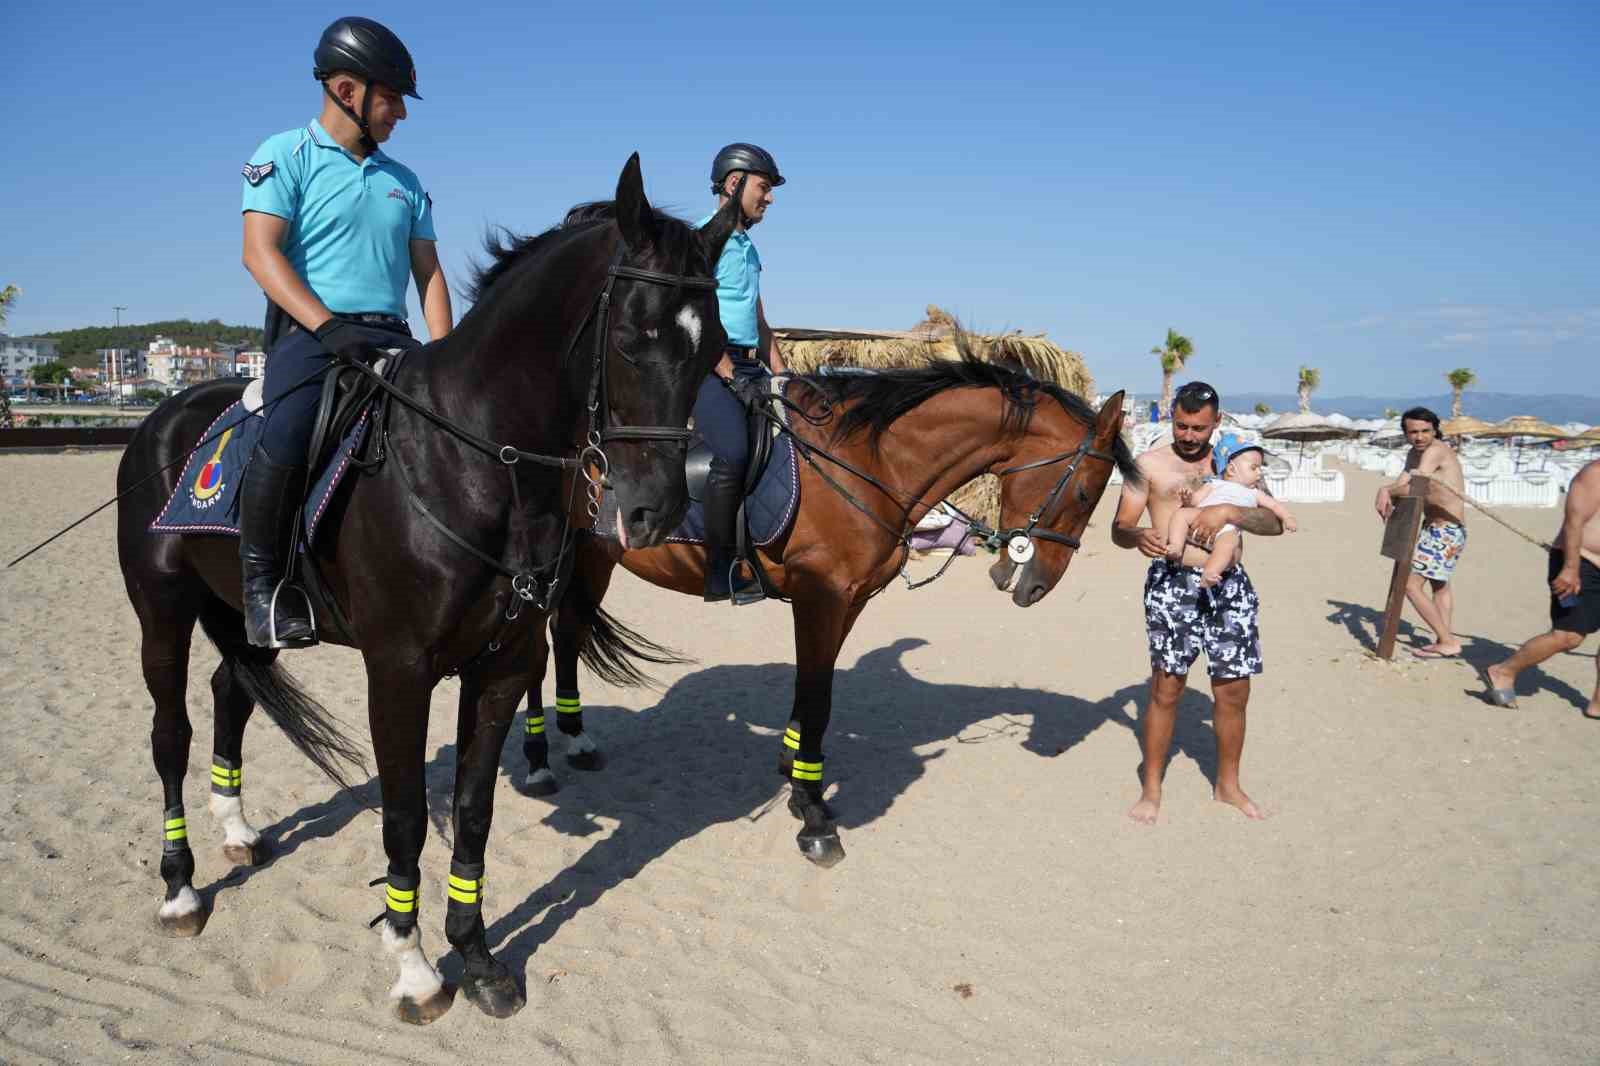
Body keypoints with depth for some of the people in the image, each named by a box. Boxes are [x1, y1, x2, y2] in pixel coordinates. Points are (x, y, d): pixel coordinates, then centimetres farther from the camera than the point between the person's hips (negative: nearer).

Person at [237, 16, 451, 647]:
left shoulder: (403, 181, 20)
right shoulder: (285, 156, 3)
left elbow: (428, 271, 15)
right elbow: (260, 254, -8)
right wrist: (328, 327, -21)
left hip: (390, 337, 6)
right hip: (309, 333, -5)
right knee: (287, 441, -32)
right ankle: (261, 582, -13)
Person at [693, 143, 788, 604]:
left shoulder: (749, 247, 22)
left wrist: (781, 374, 14)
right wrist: (726, 371, -17)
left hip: (749, 368, 9)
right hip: (708, 368, -9)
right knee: (734, 453, -27)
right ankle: (722, 574, -20)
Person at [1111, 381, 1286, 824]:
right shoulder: (1150, 465, 5)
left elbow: (1275, 523, 1)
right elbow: (1118, 529, 1)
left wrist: (1227, 511, -17)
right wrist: (1137, 536, -23)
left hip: (1229, 583, 3)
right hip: (1172, 580, -3)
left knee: (1234, 690, 8)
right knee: (1167, 688, 0)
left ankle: (1228, 785, 27)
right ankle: (1151, 790, 13)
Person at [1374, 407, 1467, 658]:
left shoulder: (1437, 450, -20)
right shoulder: (1415, 454, 8)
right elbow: (1401, 484, 1)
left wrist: (1385, 492, -13)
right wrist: (1385, 492, -21)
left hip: (1445, 531, -11)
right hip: (1435, 527, 11)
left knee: (1411, 584, -12)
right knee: (1439, 583, 25)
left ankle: (1448, 642, -4)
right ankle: (1444, 640, 38)